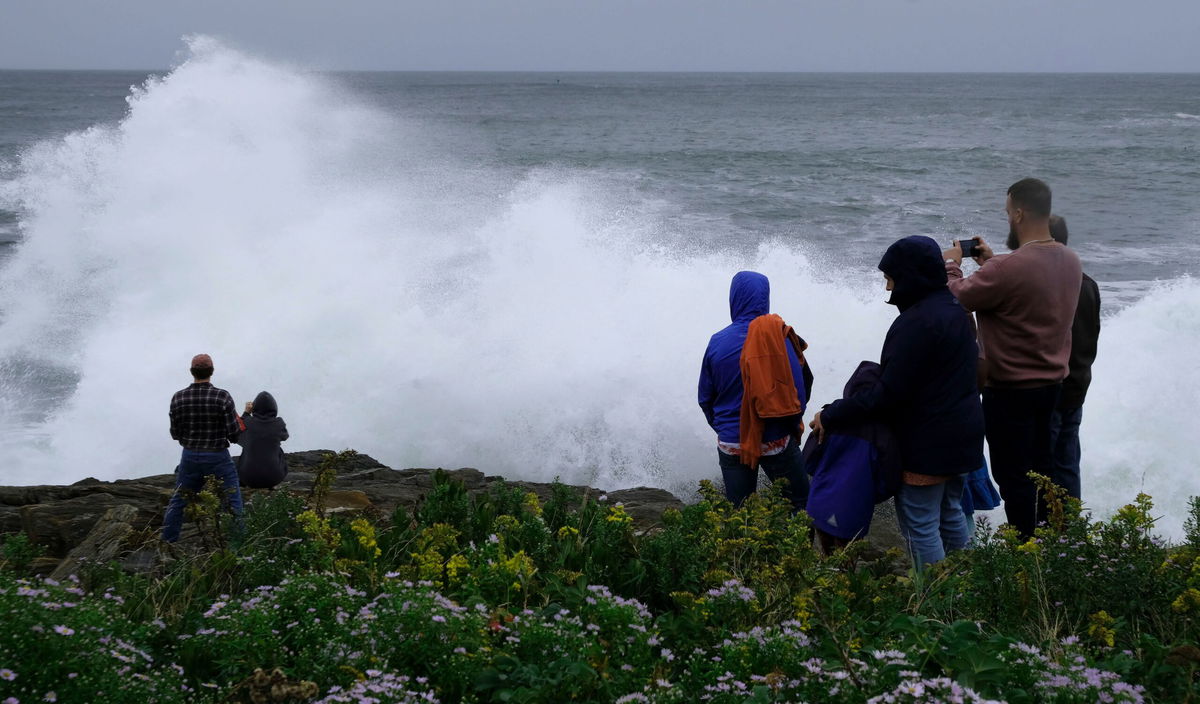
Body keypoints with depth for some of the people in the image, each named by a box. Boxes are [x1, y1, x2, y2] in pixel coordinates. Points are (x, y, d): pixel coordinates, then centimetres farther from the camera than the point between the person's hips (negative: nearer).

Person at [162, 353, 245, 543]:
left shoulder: (178, 398, -8)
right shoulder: (222, 397, -17)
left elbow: (175, 433, 1)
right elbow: (234, 433, -15)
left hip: (190, 458, 3)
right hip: (218, 458, -3)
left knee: (178, 501, 19)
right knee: (233, 503, 9)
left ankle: (167, 543, 26)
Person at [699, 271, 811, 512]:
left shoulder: (718, 342, -7)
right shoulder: (779, 338, -12)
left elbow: (705, 398, 3)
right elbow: (798, 390, -8)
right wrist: (792, 427, 10)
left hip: (732, 444, 2)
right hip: (776, 442, -1)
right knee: (800, 502, 13)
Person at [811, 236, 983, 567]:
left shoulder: (917, 323, -23)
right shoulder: (955, 311, 8)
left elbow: (887, 393, -24)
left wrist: (831, 417, -17)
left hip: (927, 444, -10)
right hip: (962, 435, 10)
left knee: (920, 524, -2)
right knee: (950, 513, 21)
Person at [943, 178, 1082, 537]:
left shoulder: (1009, 269, -30)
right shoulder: (1070, 262, -3)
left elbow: (958, 299, -19)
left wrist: (951, 265, 0)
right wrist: (992, 261, 16)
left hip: (1010, 390, -8)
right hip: (1052, 383, 8)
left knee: (1012, 475, 5)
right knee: (1041, 463, 24)